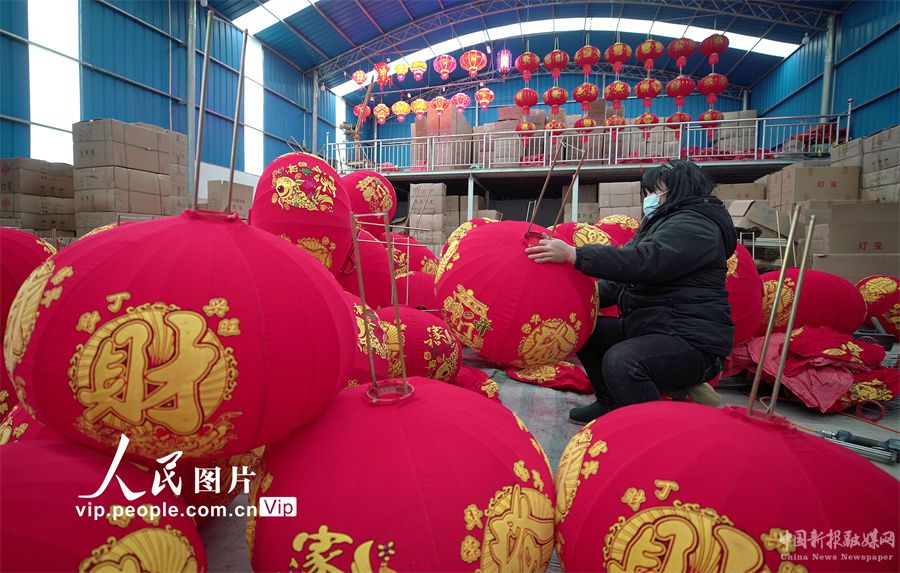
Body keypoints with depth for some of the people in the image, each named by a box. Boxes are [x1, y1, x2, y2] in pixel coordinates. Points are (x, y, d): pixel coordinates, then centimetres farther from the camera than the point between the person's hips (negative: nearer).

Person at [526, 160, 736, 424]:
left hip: (692, 340, -10)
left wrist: (573, 254, -30)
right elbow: (625, 282, 16)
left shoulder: (695, 224, -11)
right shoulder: (660, 225, 21)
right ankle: (611, 404, 19)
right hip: (649, 326, 10)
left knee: (620, 361, -34)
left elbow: (645, 261, -29)